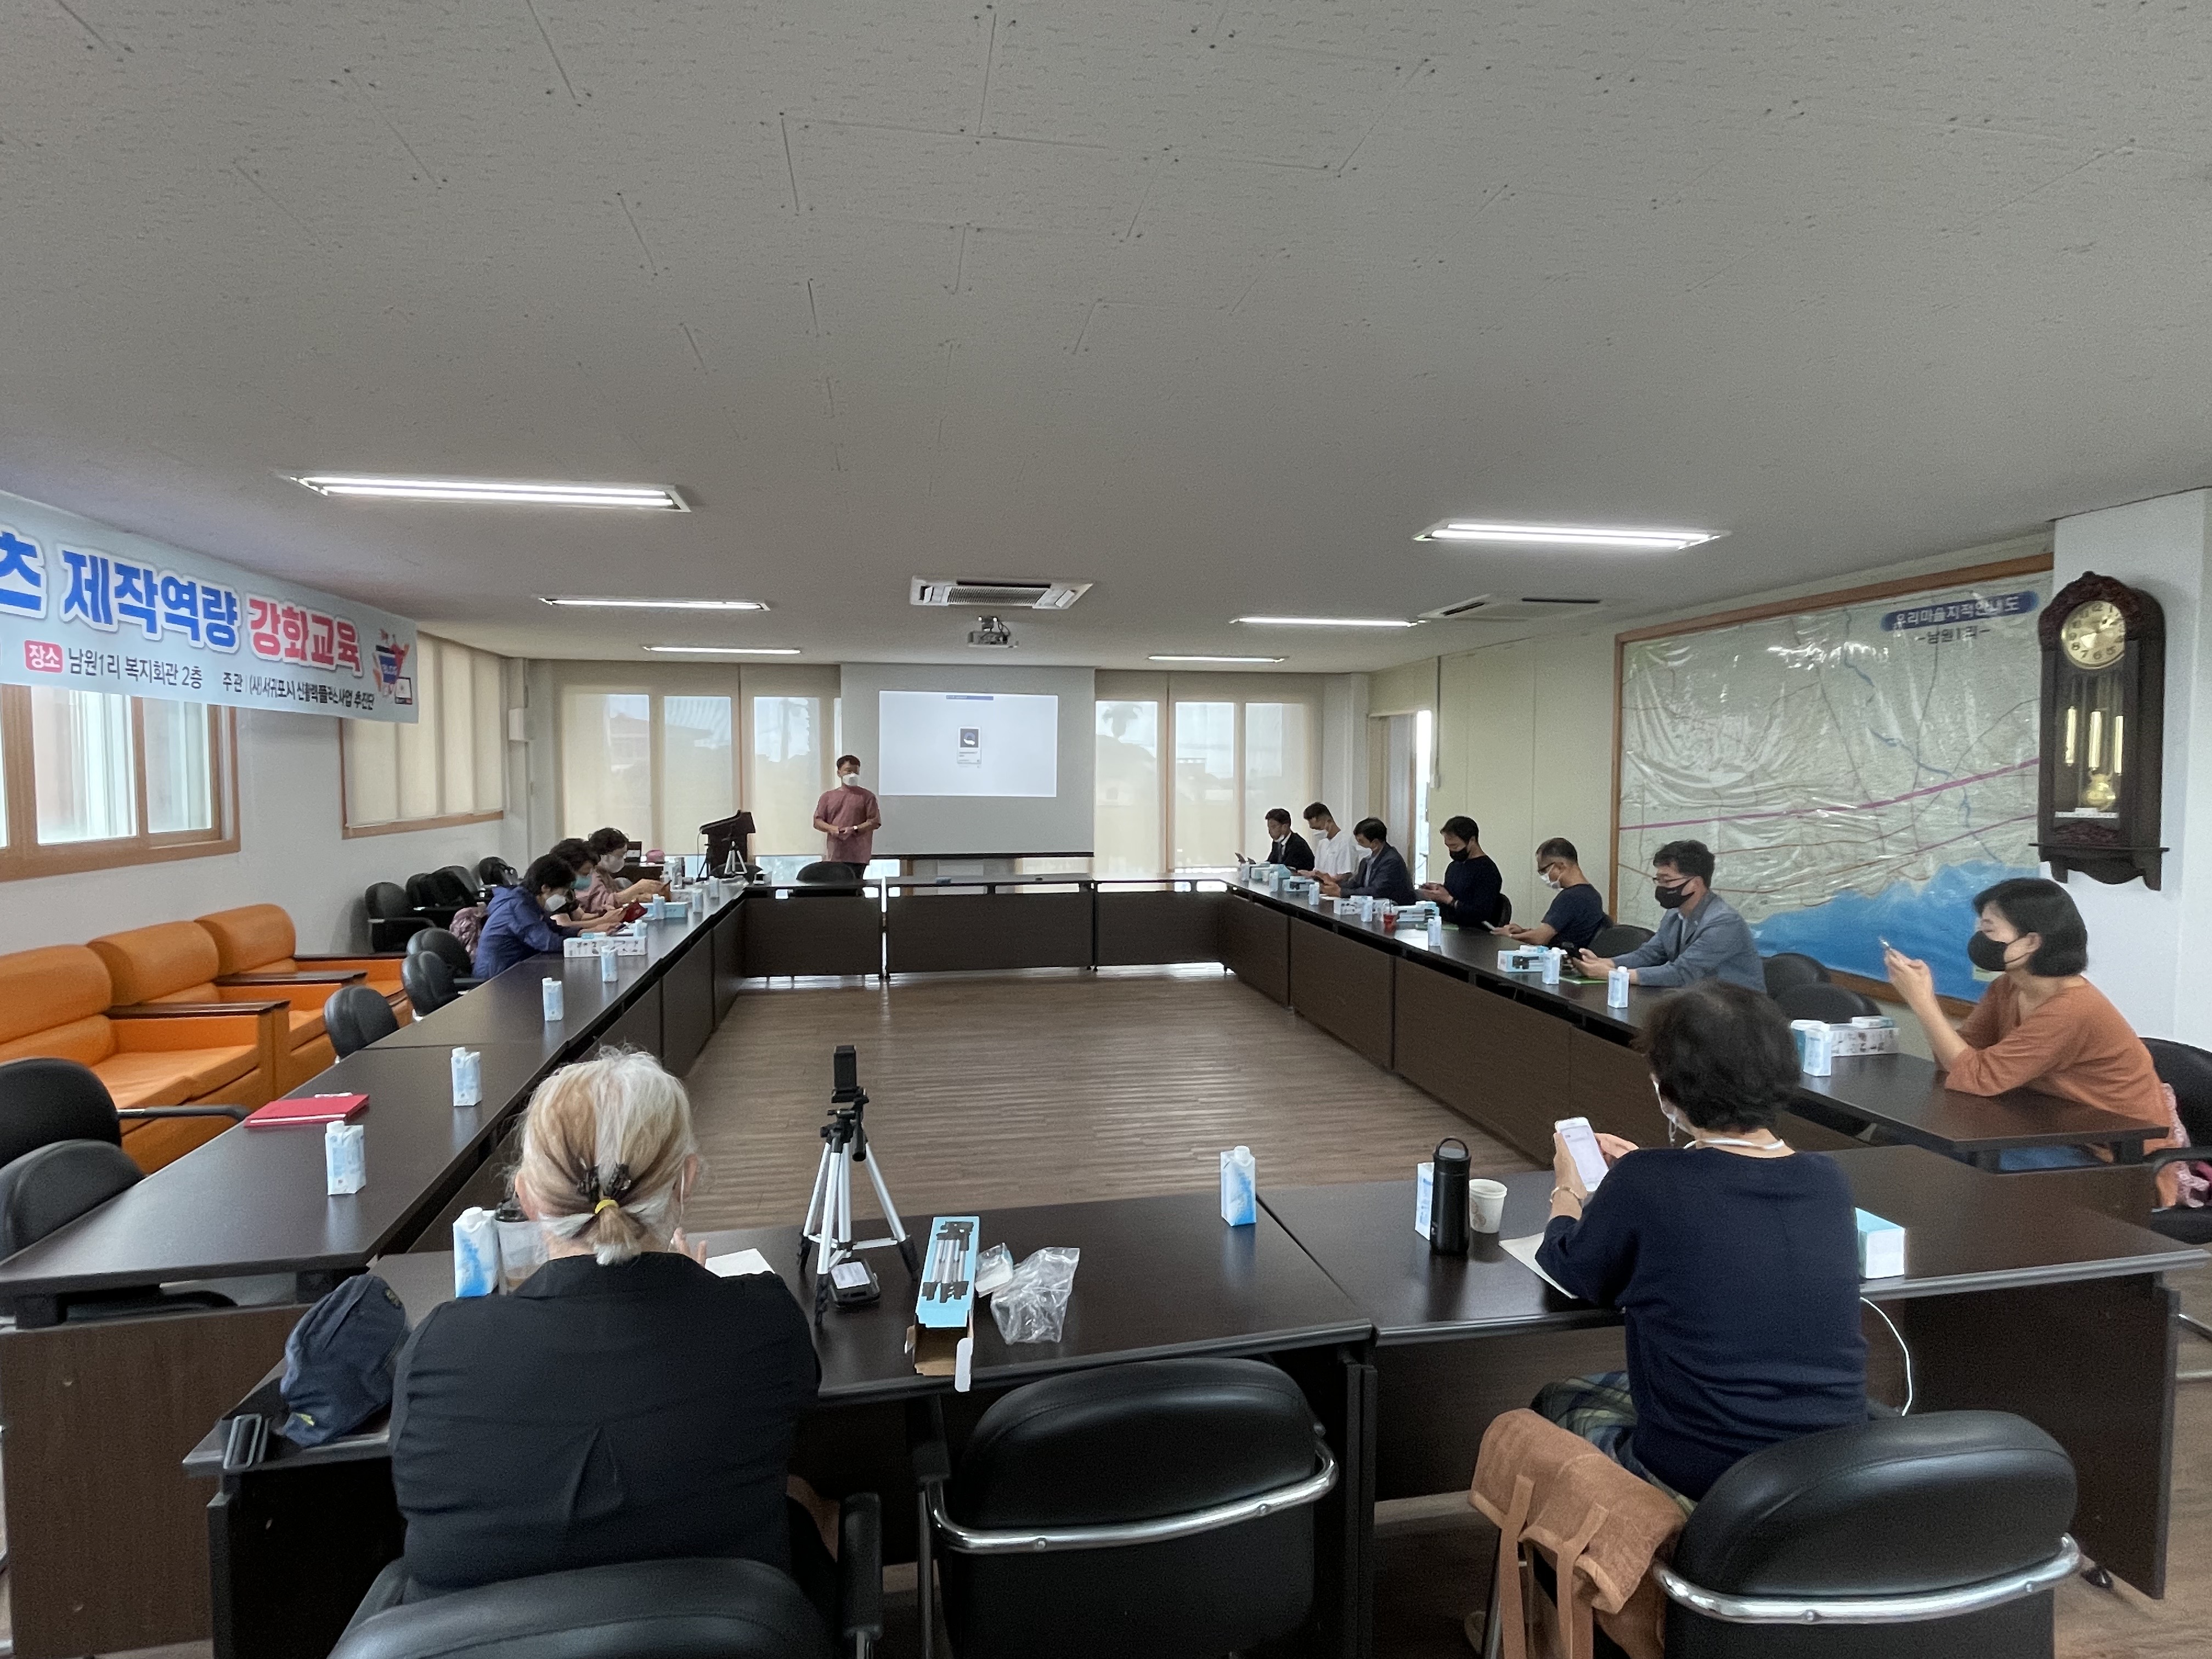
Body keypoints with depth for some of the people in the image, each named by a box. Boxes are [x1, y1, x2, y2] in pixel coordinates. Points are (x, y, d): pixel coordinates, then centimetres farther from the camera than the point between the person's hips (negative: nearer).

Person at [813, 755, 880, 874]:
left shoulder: (867, 796, 7)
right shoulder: (828, 796, 16)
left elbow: (875, 822, 1)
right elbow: (817, 821, 13)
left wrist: (854, 829, -12)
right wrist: (831, 828, -8)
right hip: (834, 855, 3)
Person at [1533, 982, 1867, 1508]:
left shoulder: (1646, 1185, -22)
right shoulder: (1828, 1182, -6)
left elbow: (1571, 1272, -3)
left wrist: (1569, 1191, 16)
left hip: (1703, 1484, -5)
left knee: (1557, 1403, 23)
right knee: (1623, 1387, 29)